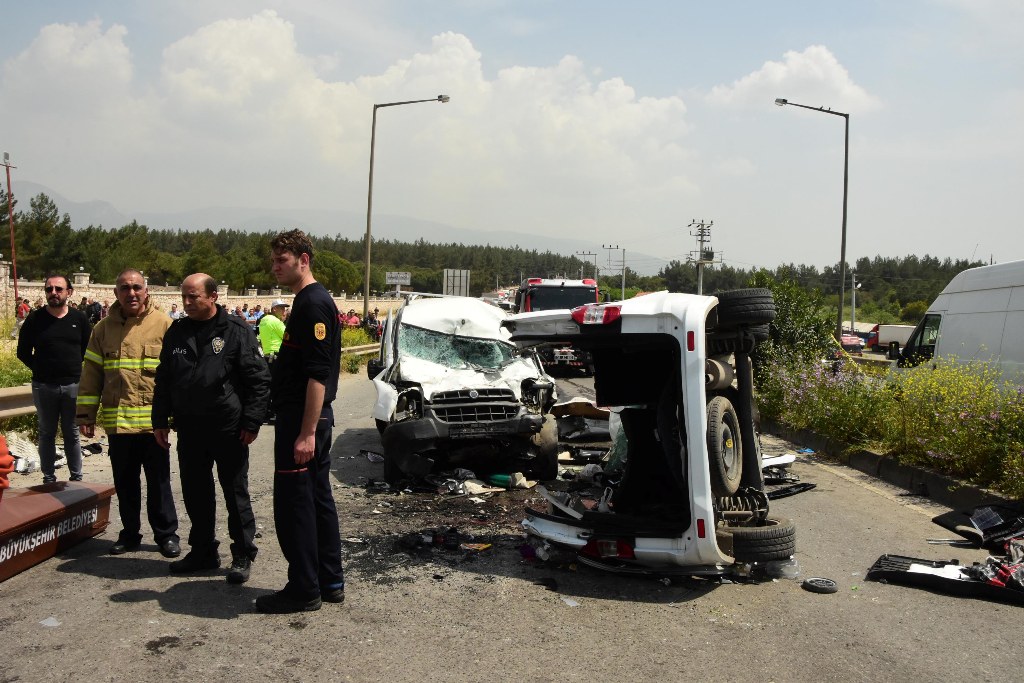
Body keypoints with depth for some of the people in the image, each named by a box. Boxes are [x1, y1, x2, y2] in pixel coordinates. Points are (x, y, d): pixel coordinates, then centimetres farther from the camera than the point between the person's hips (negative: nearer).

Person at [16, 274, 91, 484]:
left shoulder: (79, 318, 3)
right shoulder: (35, 319, 1)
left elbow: (88, 350, 11)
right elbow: (23, 352, 8)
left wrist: (76, 370, 3)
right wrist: (40, 369, 0)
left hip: (73, 385, 0)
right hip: (44, 387, 0)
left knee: (72, 434, 7)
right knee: (47, 434, 8)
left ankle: (76, 478, 14)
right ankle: (48, 479, 15)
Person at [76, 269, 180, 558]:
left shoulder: (163, 324, -3)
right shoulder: (104, 328, 6)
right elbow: (91, 373, 8)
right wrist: (86, 414, 5)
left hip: (154, 419, -3)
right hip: (117, 420, 3)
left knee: (159, 480, 6)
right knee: (124, 481, 13)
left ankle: (166, 534, 19)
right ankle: (130, 533, 28)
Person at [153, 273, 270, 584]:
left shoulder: (236, 331, -8)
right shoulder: (176, 332, 8)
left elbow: (259, 380, -8)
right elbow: (163, 381, 16)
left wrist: (251, 422, -12)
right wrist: (160, 420, 12)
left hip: (228, 429, -5)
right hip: (189, 429, 5)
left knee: (236, 494, 5)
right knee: (195, 494, 13)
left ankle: (242, 555, 16)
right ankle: (203, 551, 28)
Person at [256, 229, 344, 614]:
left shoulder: (313, 303, -16)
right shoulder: (311, 301, 16)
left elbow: (318, 375, -22)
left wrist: (306, 432, -24)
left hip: (301, 419, -10)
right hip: (310, 418, 10)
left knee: (294, 502, -3)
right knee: (318, 498, 14)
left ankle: (304, 590, 6)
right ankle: (330, 582, 23)